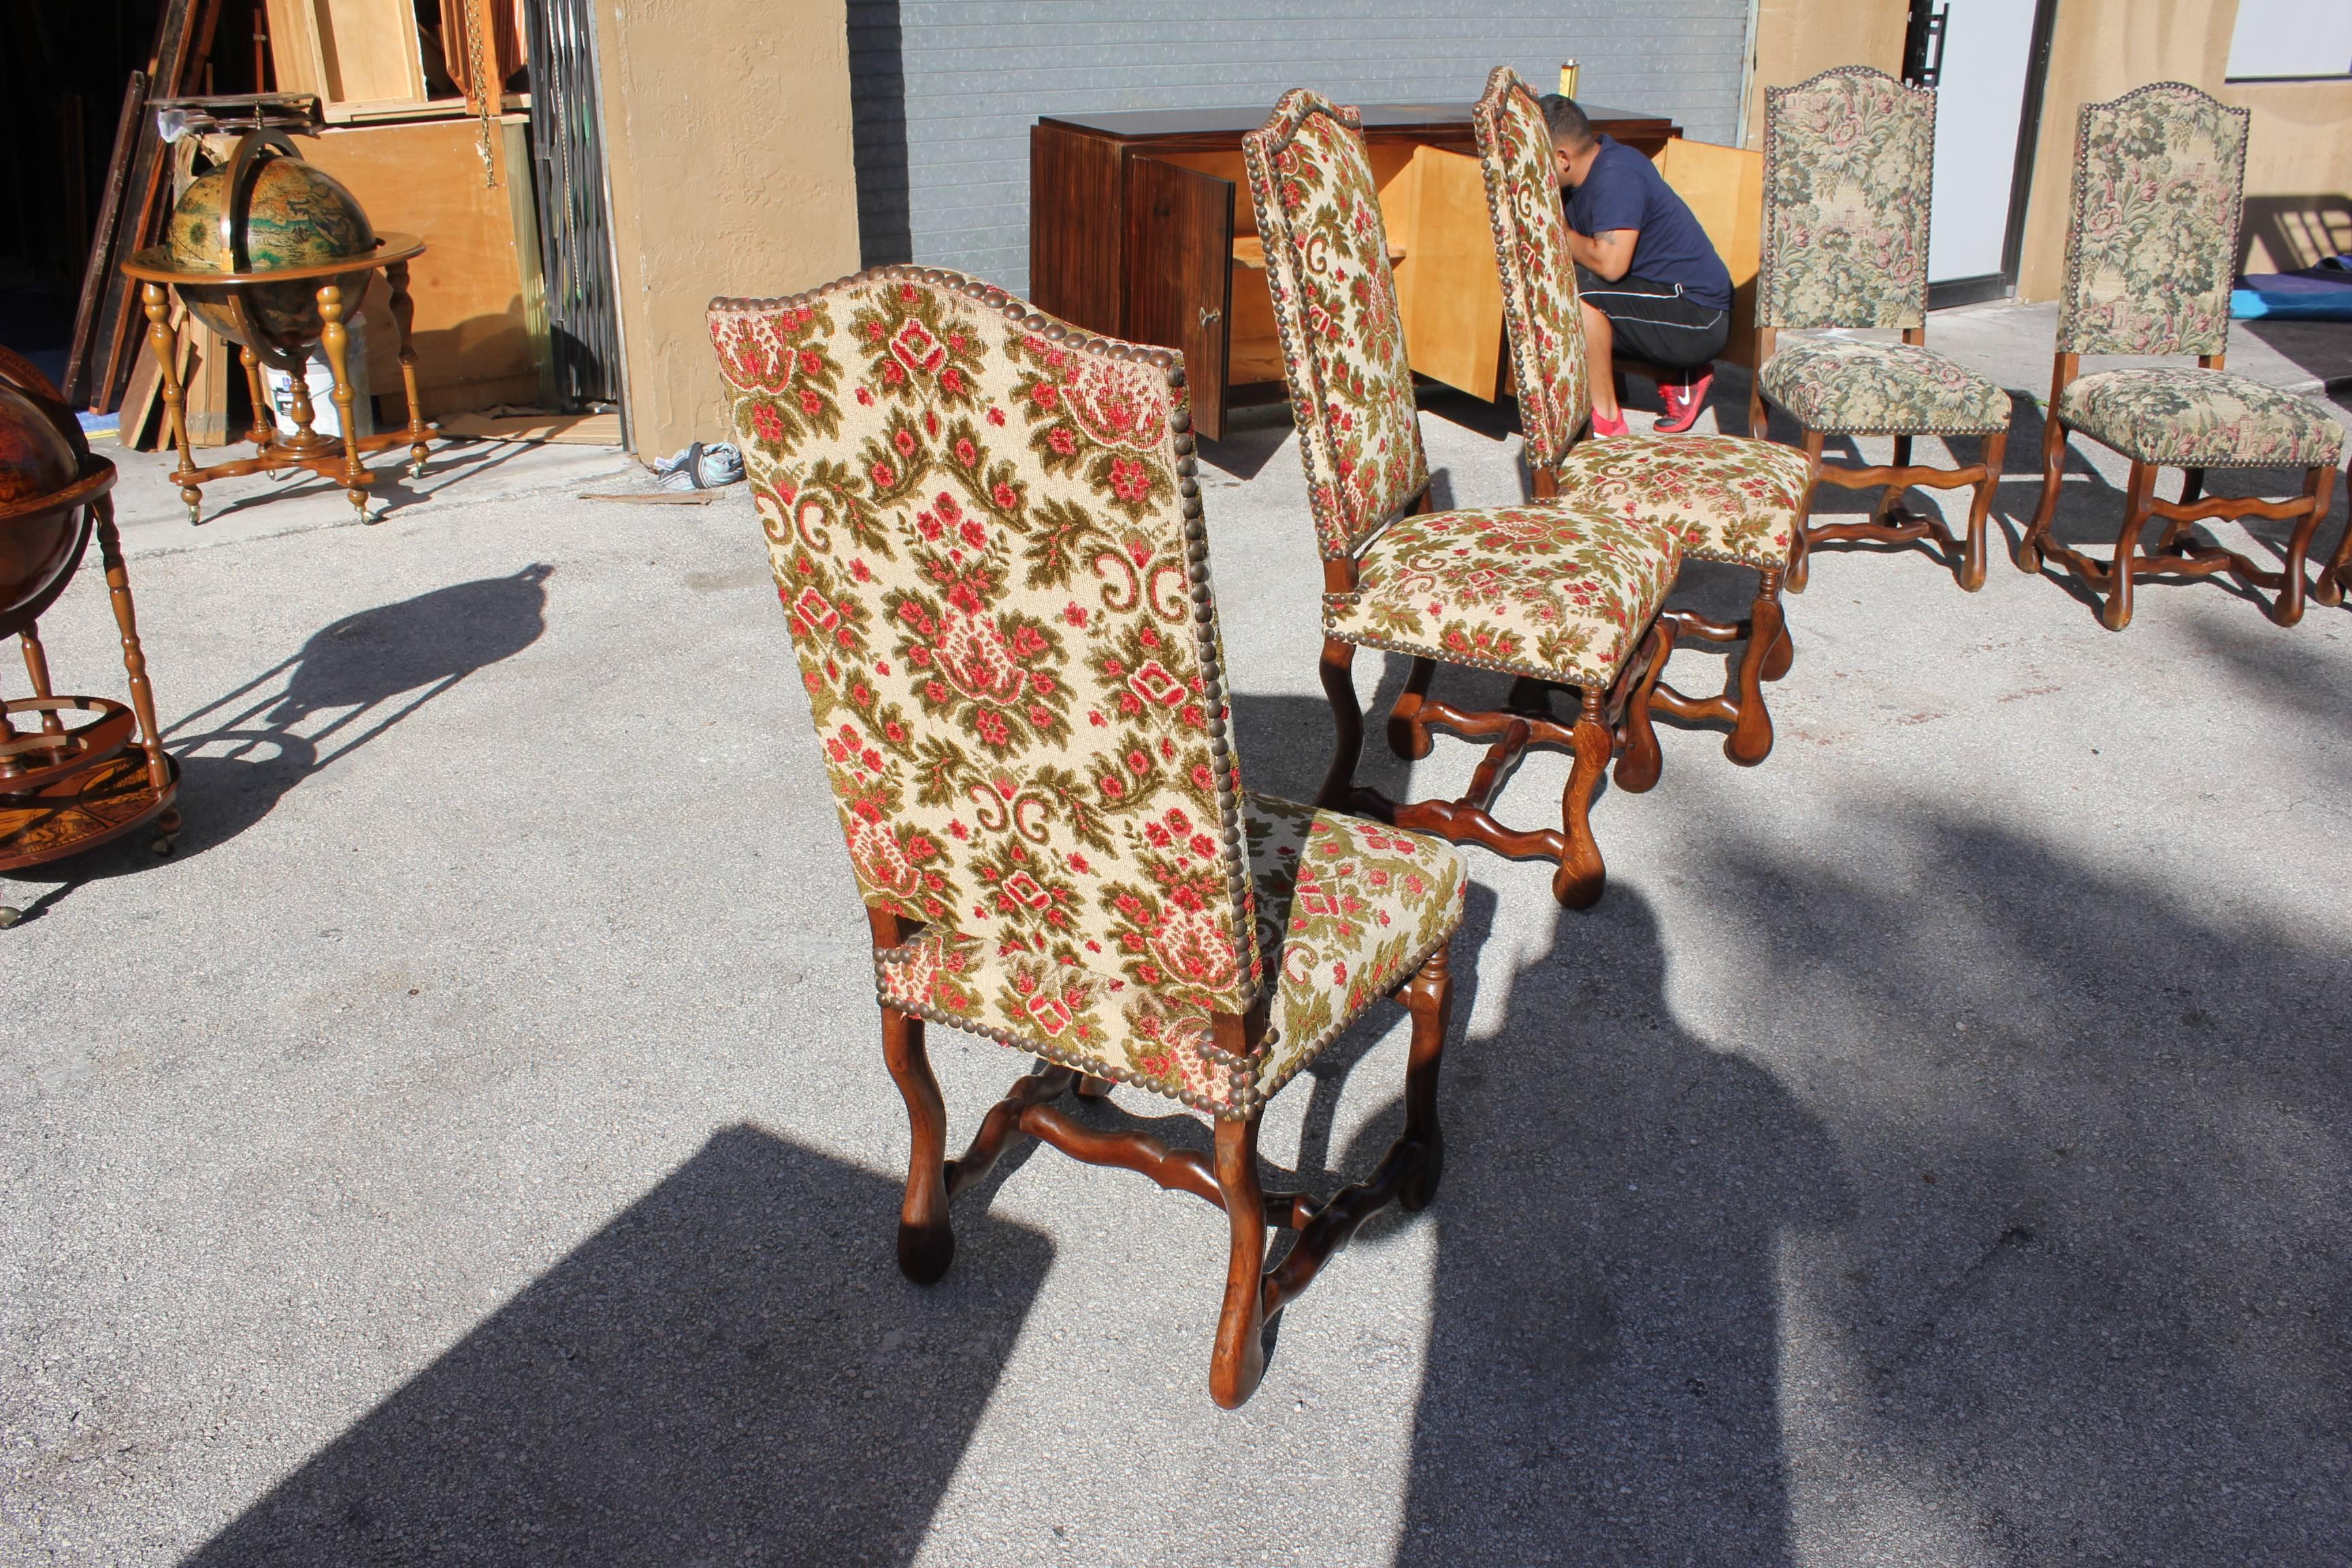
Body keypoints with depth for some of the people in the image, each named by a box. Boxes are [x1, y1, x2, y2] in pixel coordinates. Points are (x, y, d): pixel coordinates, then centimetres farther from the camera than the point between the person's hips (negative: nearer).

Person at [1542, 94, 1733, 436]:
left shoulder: (1616, 176, -20)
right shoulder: (1594, 171, 8)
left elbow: (1610, 263, -31)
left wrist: (1560, 235, -14)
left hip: (1699, 319, -10)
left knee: (1575, 286, -23)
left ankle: (1606, 420, -17)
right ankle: (1679, 378, 14)